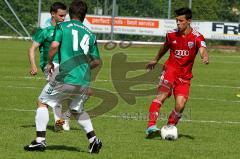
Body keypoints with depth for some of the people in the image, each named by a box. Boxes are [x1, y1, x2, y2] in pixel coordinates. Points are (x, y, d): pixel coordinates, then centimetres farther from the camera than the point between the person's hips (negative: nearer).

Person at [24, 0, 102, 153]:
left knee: (43, 102, 12)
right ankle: (93, 139, 15)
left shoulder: (63, 26, 3)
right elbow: (97, 61, 15)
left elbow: (54, 46, -13)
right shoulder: (90, 34, 15)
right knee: (78, 110, 27)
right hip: (85, 80, 5)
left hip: (67, 77, -4)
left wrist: (50, 63, 4)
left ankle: (40, 140, 2)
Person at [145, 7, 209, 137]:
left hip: (185, 75, 0)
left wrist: (205, 57, -51)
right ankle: (151, 126, -31)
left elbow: (202, 49, -27)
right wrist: (155, 60, 37)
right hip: (170, 69, 0)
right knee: (162, 95, -23)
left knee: (180, 105, -9)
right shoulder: (171, 35, 1)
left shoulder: (197, 37, -9)